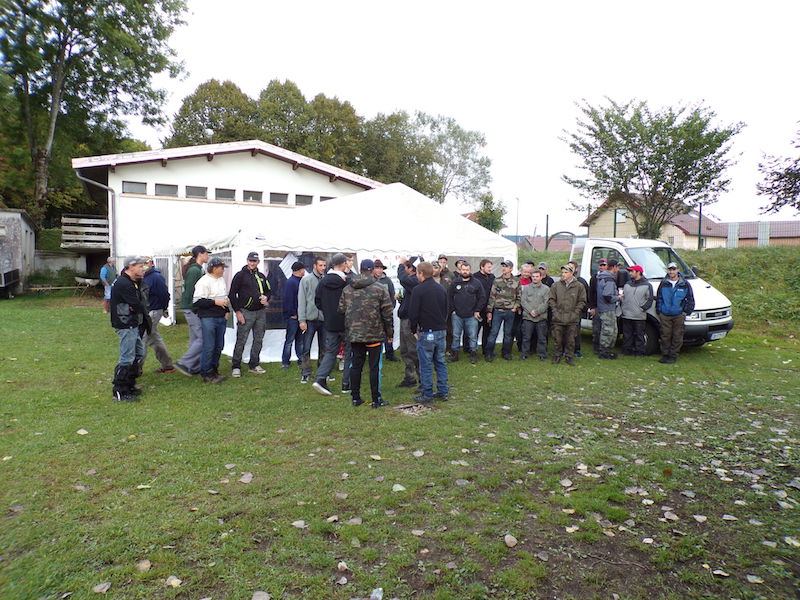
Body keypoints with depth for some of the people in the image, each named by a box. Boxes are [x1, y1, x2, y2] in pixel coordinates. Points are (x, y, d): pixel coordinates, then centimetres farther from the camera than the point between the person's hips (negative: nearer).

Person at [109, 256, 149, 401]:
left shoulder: (133, 282, 14)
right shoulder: (123, 284, -20)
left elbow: (142, 302, 10)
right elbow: (138, 306, -20)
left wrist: (136, 307, -9)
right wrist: (141, 307, -1)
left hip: (133, 325, 11)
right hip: (126, 326, -11)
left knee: (139, 354, 18)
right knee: (127, 359, -6)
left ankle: (129, 386, 28)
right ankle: (119, 392, 2)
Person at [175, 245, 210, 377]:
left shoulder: (197, 269, 16)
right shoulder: (194, 270, -15)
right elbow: (190, 291, -19)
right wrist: (196, 308, -17)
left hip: (192, 309, 10)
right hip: (192, 309, -10)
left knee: (195, 339, 12)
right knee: (203, 338, -8)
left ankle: (194, 367, 18)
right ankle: (183, 363, -3)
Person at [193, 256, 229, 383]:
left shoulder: (221, 280, 15)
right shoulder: (204, 281, -12)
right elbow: (197, 301, -17)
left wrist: (226, 311, 15)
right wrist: (215, 302, -19)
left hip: (221, 318, 8)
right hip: (208, 318, -8)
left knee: (219, 346, 12)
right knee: (209, 347, -5)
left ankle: (214, 371, 24)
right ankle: (206, 374, 5)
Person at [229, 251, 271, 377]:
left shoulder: (261, 276, 14)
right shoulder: (240, 275, -2)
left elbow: (269, 290, 25)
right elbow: (232, 294, -4)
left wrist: (266, 298, 1)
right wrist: (237, 311, -10)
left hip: (261, 312, 5)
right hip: (245, 312, -5)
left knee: (258, 340, 9)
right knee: (241, 341, -4)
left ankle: (254, 364, 20)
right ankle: (235, 366, 6)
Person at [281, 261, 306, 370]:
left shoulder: (301, 281, 14)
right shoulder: (290, 282, -12)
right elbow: (288, 300, -16)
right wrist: (292, 314, -15)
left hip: (299, 316, 8)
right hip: (292, 317, -8)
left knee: (300, 339, 14)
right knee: (290, 339, -1)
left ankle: (301, 359, 22)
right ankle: (285, 362, 7)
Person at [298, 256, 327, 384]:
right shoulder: (306, 279, -3)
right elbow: (301, 301, -4)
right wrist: (302, 319, -9)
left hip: (324, 319, 3)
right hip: (310, 319, -2)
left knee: (324, 348, 12)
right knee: (306, 348, 1)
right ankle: (305, 373, 11)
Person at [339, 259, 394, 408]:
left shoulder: (347, 289, 5)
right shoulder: (380, 288, -7)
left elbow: (341, 310, 8)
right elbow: (387, 313, -7)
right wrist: (389, 334, 1)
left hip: (353, 334, 4)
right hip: (374, 334, -4)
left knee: (356, 365, 11)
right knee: (374, 367, 3)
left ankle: (355, 398, 19)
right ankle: (376, 400, 10)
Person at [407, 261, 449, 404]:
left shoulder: (418, 290, -12)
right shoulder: (441, 289, 10)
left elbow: (413, 313, -12)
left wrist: (414, 330, 0)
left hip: (426, 333, -7)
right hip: (442, 331, 7)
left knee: (426, 365, 1)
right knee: (440, 362, 14)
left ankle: (427, 395, 7)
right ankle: (443, 392, 20)